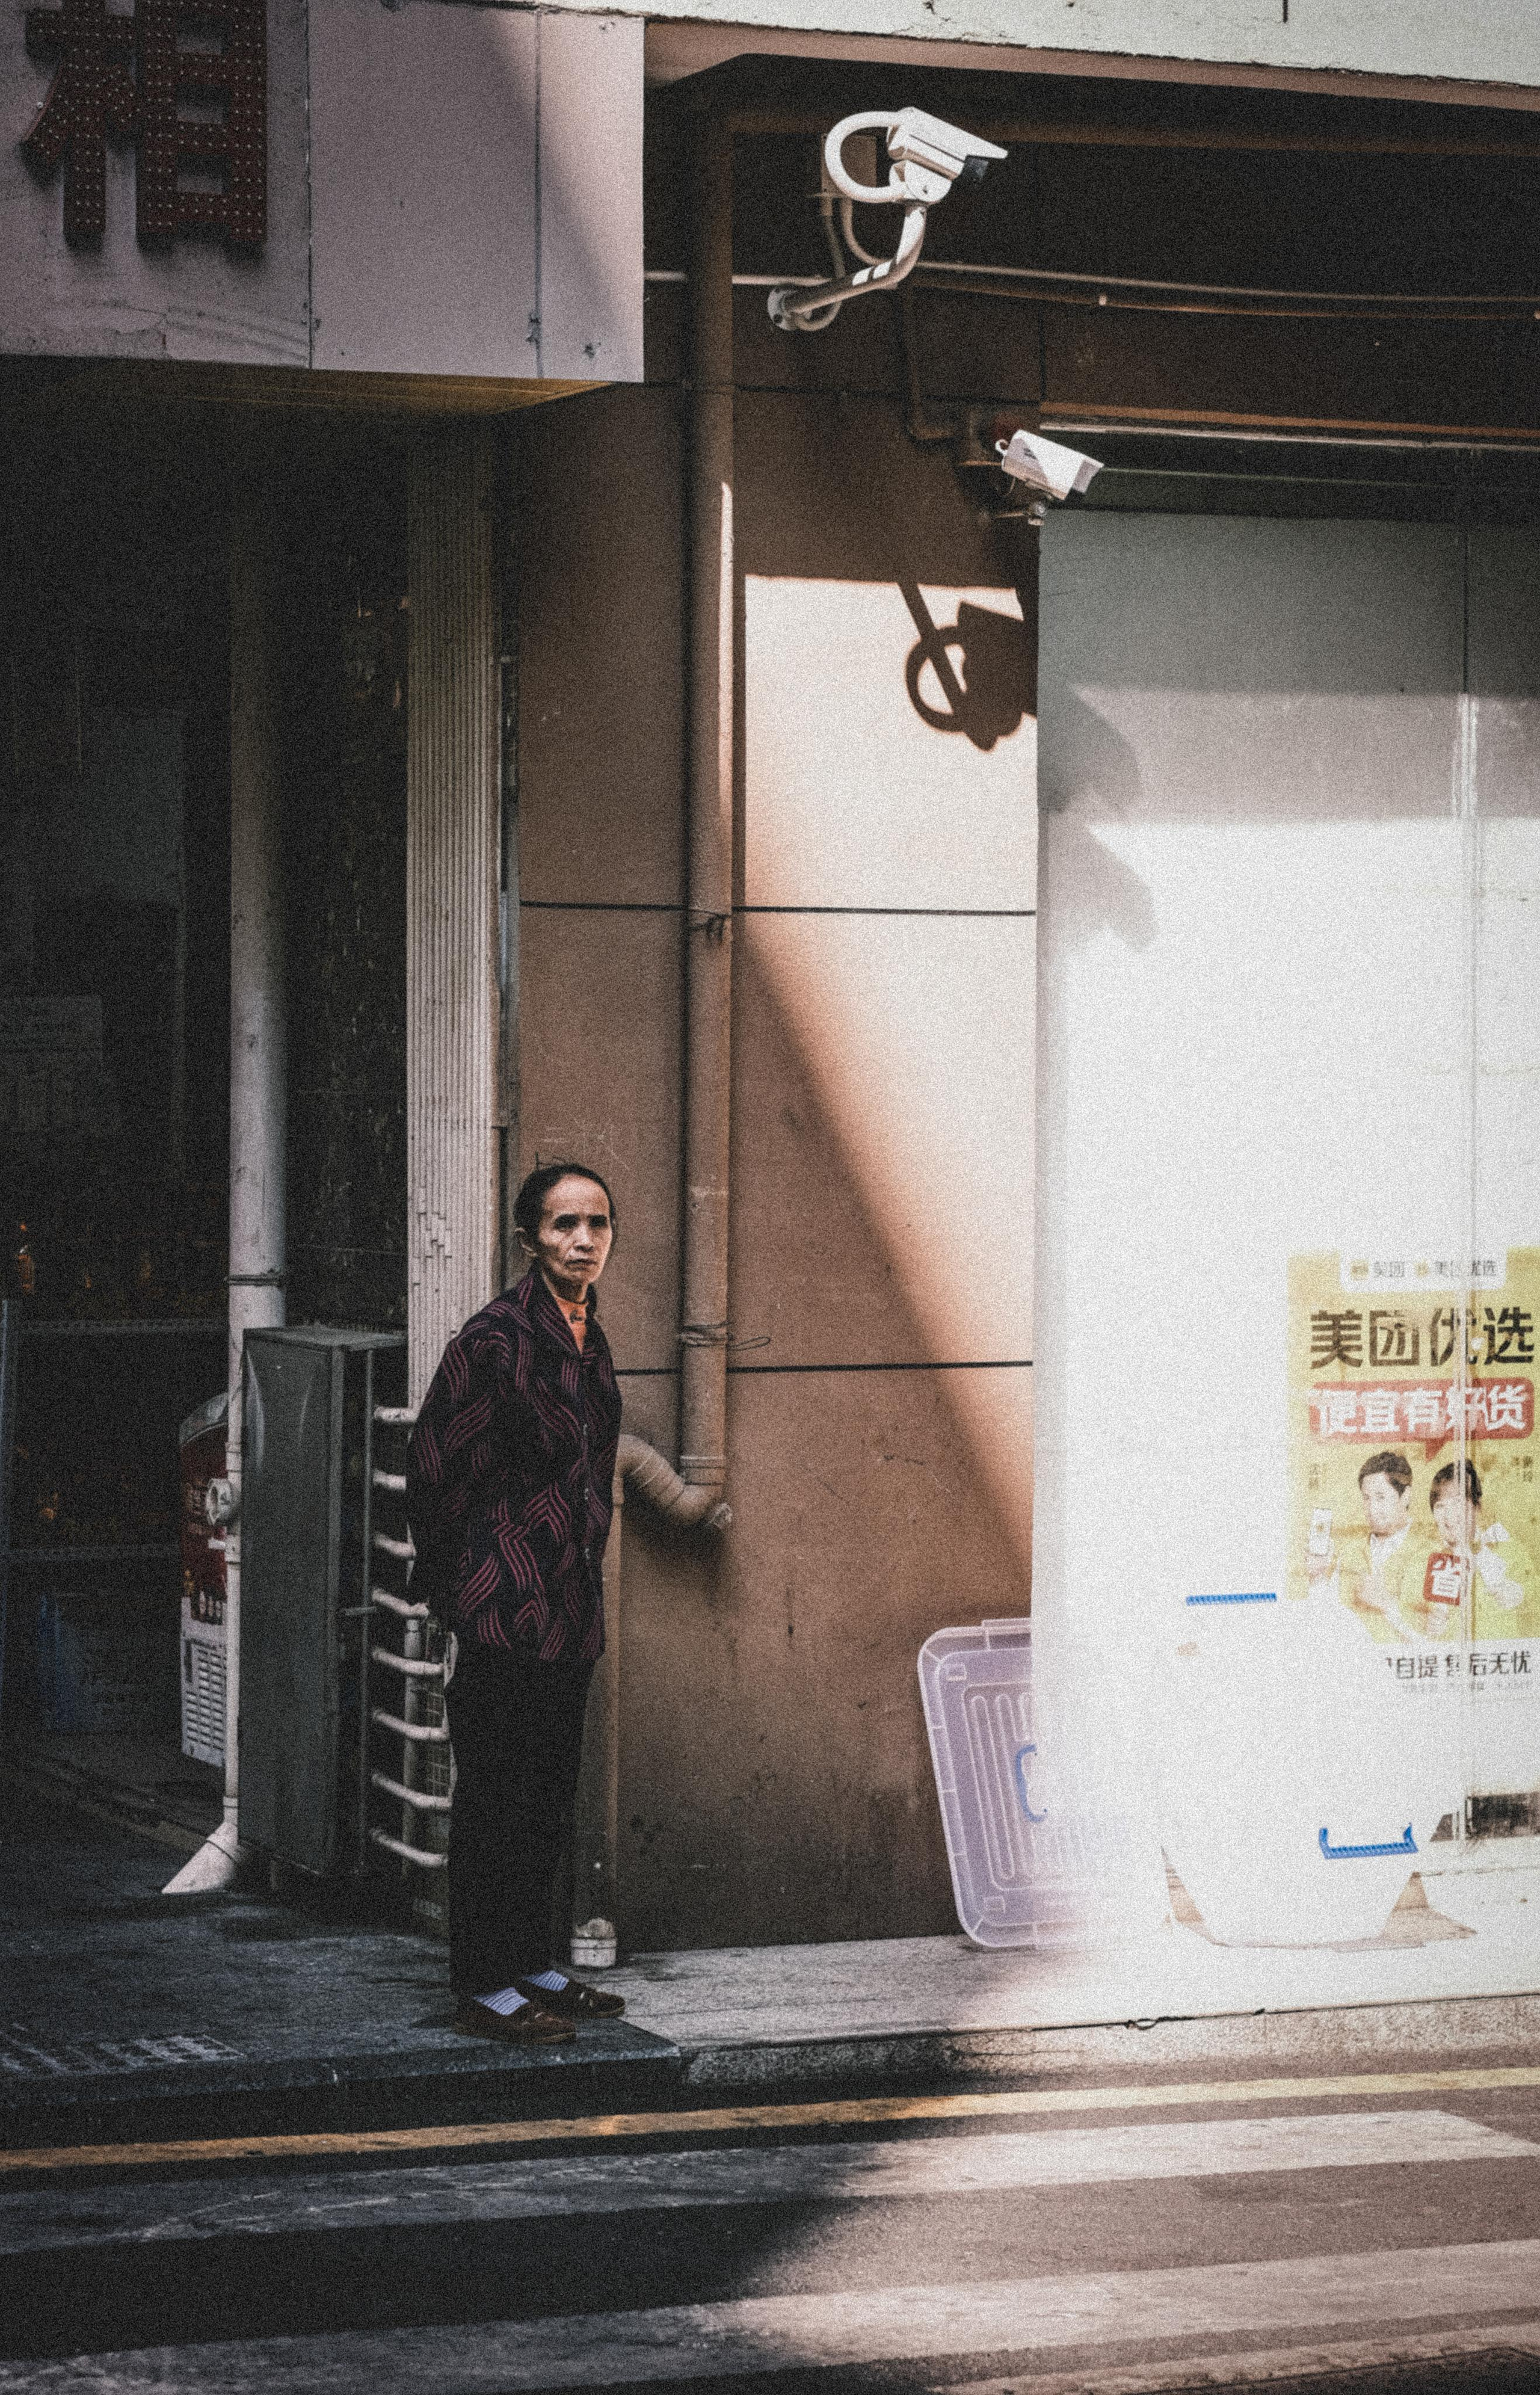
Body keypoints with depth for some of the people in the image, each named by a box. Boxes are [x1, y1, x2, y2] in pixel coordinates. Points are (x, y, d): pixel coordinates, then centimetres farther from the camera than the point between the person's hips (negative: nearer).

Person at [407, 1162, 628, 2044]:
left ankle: (531, 1962, 24)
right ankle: (484, 1986, 4)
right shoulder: (497, 1337, -14)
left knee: (551, 1793, 14)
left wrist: (585, 1586, 19)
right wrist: (460, 1597, -10)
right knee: (495, 1795, -2)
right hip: (505, 1608, -8)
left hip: (571, 1609, 8)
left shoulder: (590, 1340, 11)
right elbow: (436, 1472, -13)